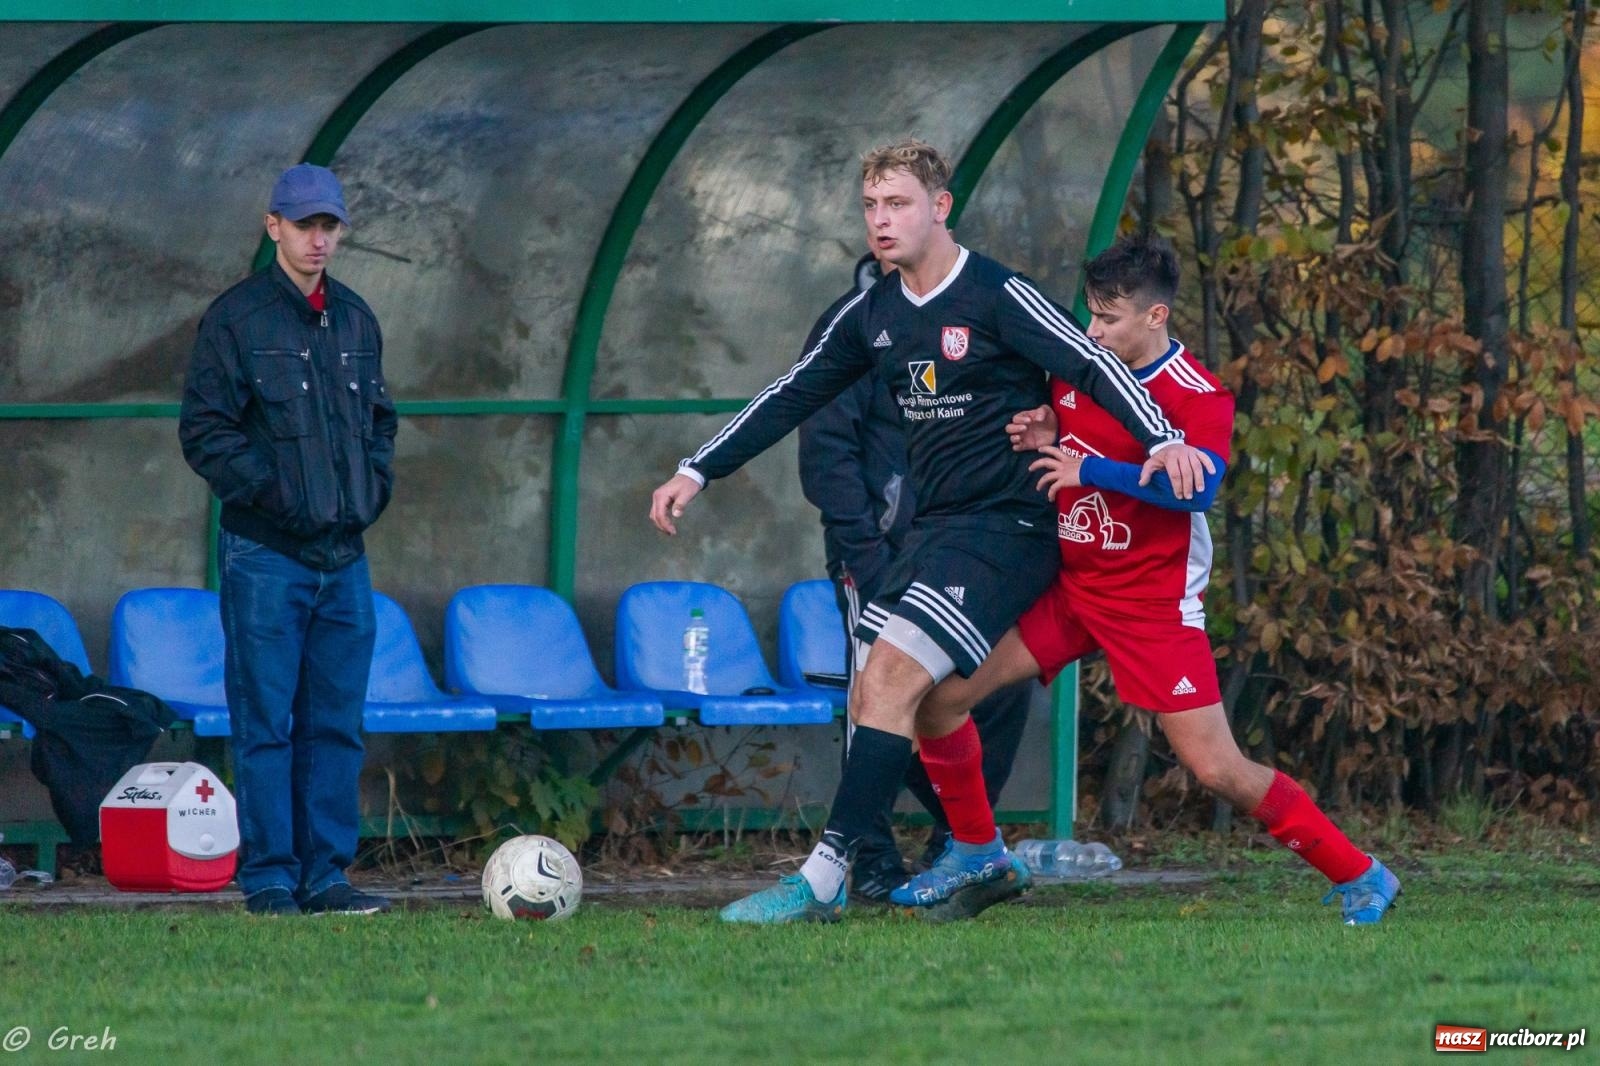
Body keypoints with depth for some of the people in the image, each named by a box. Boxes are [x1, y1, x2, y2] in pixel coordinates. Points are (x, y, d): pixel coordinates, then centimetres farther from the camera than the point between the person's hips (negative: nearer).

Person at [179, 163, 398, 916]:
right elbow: (204, 429, -7)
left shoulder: (355, 320, 14)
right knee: (266, 723, -5)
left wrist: (375, 484, 8)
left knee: (336, 723, 6)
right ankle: (270, 877, -2)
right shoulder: (236, 318, -4)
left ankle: (324, 874, 11)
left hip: (344, 553, 6)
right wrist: (268, 492, -15)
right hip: (265, 553, -6)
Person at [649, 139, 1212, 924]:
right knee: (873, 698, 4)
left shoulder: (999, 298, -11)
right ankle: (984, 859, 17)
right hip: (933, 528, 8)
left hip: (1005, 527, -8)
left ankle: (822, 880, -22)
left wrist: (1162, 439, -33)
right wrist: (698, 471, 14)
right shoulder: (873, 314, 9)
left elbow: (1092, 367, -17)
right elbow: (793, 396, 17)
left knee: (891, 679, -19)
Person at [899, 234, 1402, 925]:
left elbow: (1197, 486, -34)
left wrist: (1089, 467, -28)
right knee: (938, 696, -3)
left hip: (1153, 602, -6)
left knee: (1218, 770, -12)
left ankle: (1359, 877, 2)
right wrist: (1041, 439, -3)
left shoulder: (1198, 397, -15)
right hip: (1070, 585, 6)